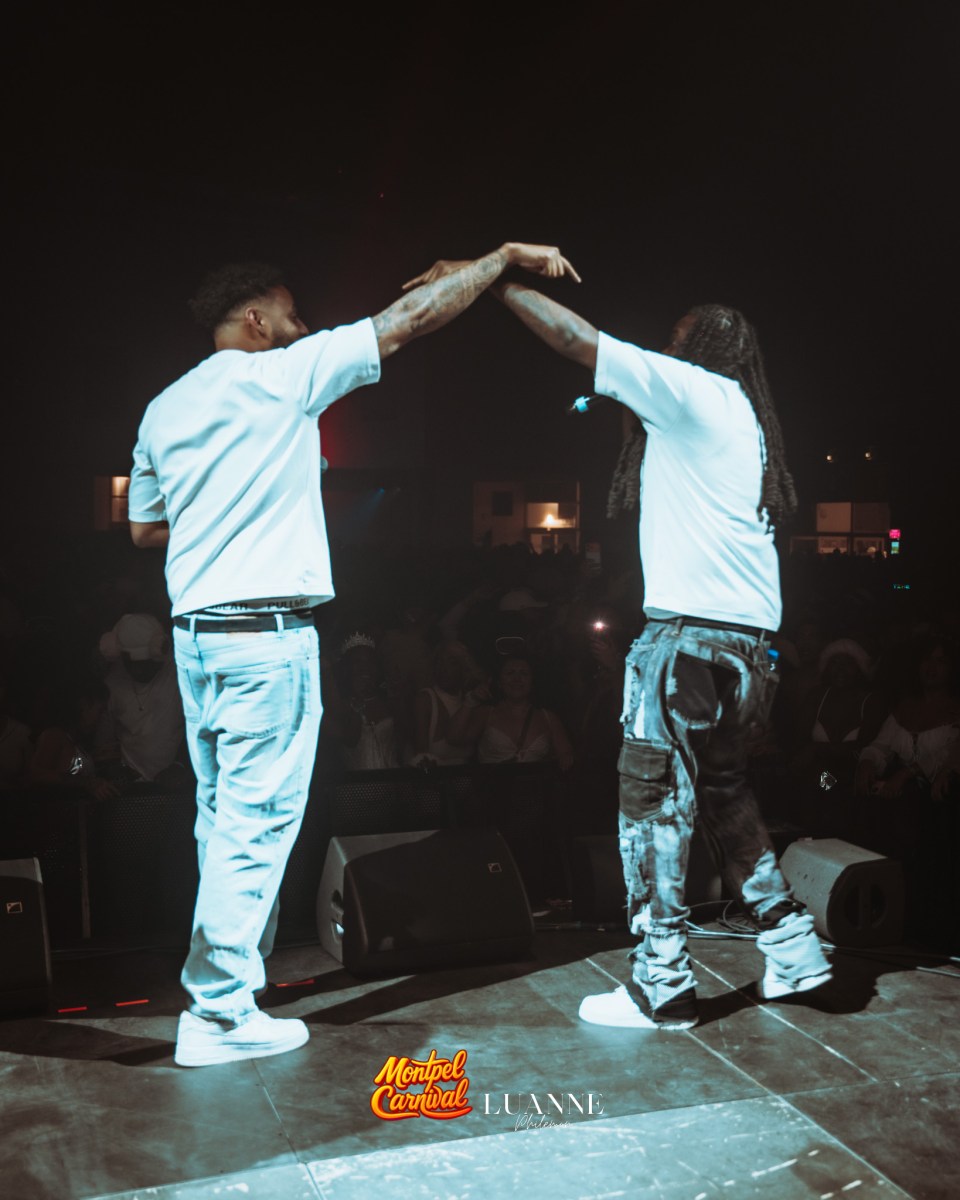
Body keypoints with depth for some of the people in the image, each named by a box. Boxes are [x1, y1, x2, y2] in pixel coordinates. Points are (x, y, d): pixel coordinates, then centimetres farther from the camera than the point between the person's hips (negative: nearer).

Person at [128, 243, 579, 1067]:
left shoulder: (164, 409, 14)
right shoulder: (280, 374, -5)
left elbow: (144, 528, 20)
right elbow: (407, 321, -4)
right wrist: (505, 257, 2)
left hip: (197, 632, 8)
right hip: (266, 634, -8)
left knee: (226, 817, 15)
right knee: (258, 821, -3)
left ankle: (227, 975, 24)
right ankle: (219, 1013, 1)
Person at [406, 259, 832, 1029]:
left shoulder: (692, 389, -1)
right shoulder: (744, 419, 22)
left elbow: (575, 337, -5)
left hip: (690, 628, -9)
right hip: (750, 634, 9)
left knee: (654, 798, -3)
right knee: (724, 793, 19)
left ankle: (662, 986, 1)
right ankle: (793, 949, 20)